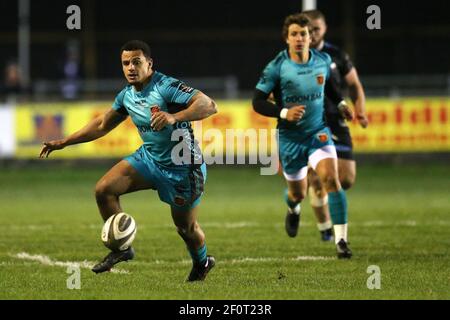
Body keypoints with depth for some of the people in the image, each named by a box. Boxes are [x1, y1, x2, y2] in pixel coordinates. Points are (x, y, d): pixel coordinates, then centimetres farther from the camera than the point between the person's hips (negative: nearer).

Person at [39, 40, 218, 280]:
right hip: (149, 158, 6)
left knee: (186, 227, 8)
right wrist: (64, 142, 14)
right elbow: (102, 125, 16)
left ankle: (202, 263, 42)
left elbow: (209, 106, -33)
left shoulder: (166, 87, -23)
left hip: (183, 168, -6)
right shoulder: (127, 96, 0)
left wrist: (174, 117, -47)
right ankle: (121, 248, 4)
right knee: (103, 189, -11)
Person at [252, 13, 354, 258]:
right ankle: (293, 209, 54)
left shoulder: (323, 61, -2)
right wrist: (284, 113, -25)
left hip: (318, 132, 1)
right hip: (290, 137, -1)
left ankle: (341, 240, -21)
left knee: (331, 178, -23)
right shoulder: (276, 67, -13)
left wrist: (340, 103, 11)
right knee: (298, 193, 12)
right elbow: (257, 102, -11)